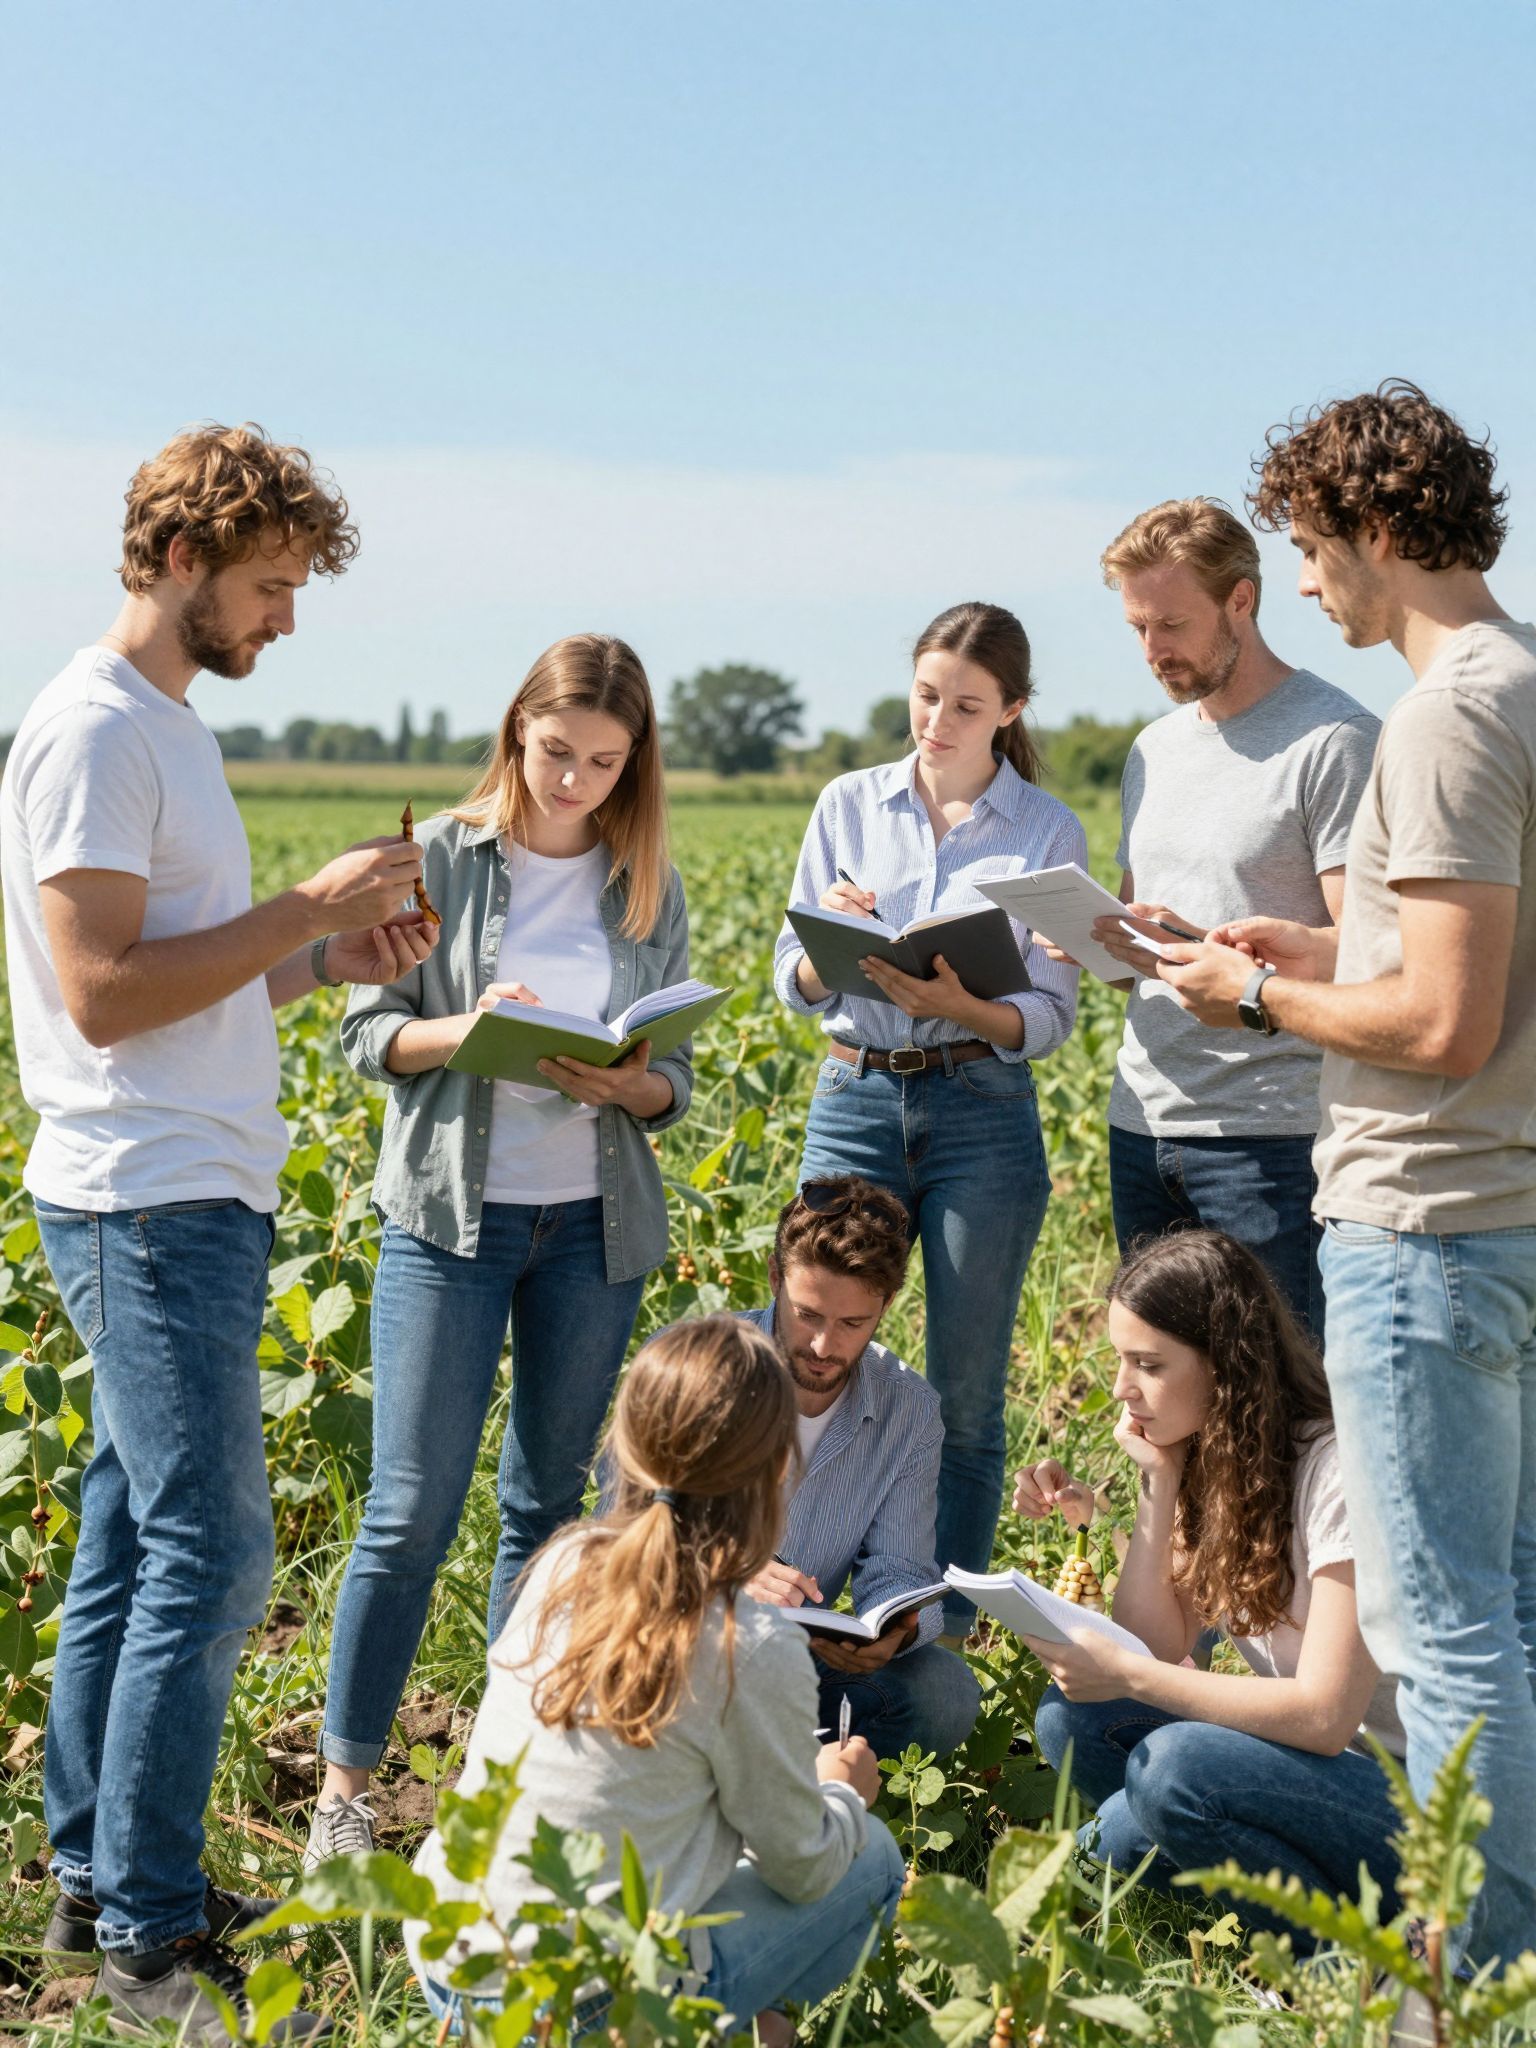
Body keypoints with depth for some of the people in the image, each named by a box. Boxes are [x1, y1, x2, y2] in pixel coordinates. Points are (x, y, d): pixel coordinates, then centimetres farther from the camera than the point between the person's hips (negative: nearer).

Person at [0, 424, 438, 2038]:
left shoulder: (164, 728, 17)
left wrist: (328, 958, 6)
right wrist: (309, 909, -15)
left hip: (199, 1200, 10)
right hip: (149, 1206, -10)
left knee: (132, 1543, 14)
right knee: (209, 1558, -7)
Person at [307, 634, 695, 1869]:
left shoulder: (648, 889, 5)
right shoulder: (439, 859, -2)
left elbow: (675, 1084, 6)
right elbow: (367, 1033, -2)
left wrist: (624, 1084, -16)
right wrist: (465, 1033, -21)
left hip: (596, 1226, 3)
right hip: (451, 1214, -3)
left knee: (552, 1499, 11)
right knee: (413, 1510, -4)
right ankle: (345, 1785, 7)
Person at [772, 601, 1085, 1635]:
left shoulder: (1049, 831, 2)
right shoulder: (849, 804, 7)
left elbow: (1051, 1017, 0)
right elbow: (796, 987, 8)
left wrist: (960, 1003, -20)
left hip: (984, 1113, -1)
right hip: (856, 1097, 2)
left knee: (966, 1397, 3)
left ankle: (946, 1635, 15)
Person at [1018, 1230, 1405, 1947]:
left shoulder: (1334, 1473, -21)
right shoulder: (1203, 1457, 3)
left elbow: (1323, 1716, -25)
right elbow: (1156, 1648, -1)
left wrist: (1125, 1675, -24)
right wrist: (1156, 1486, -8)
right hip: (1304, 1756, 8)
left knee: (1177, 1767, -30)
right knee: (1072, 1718, -6)